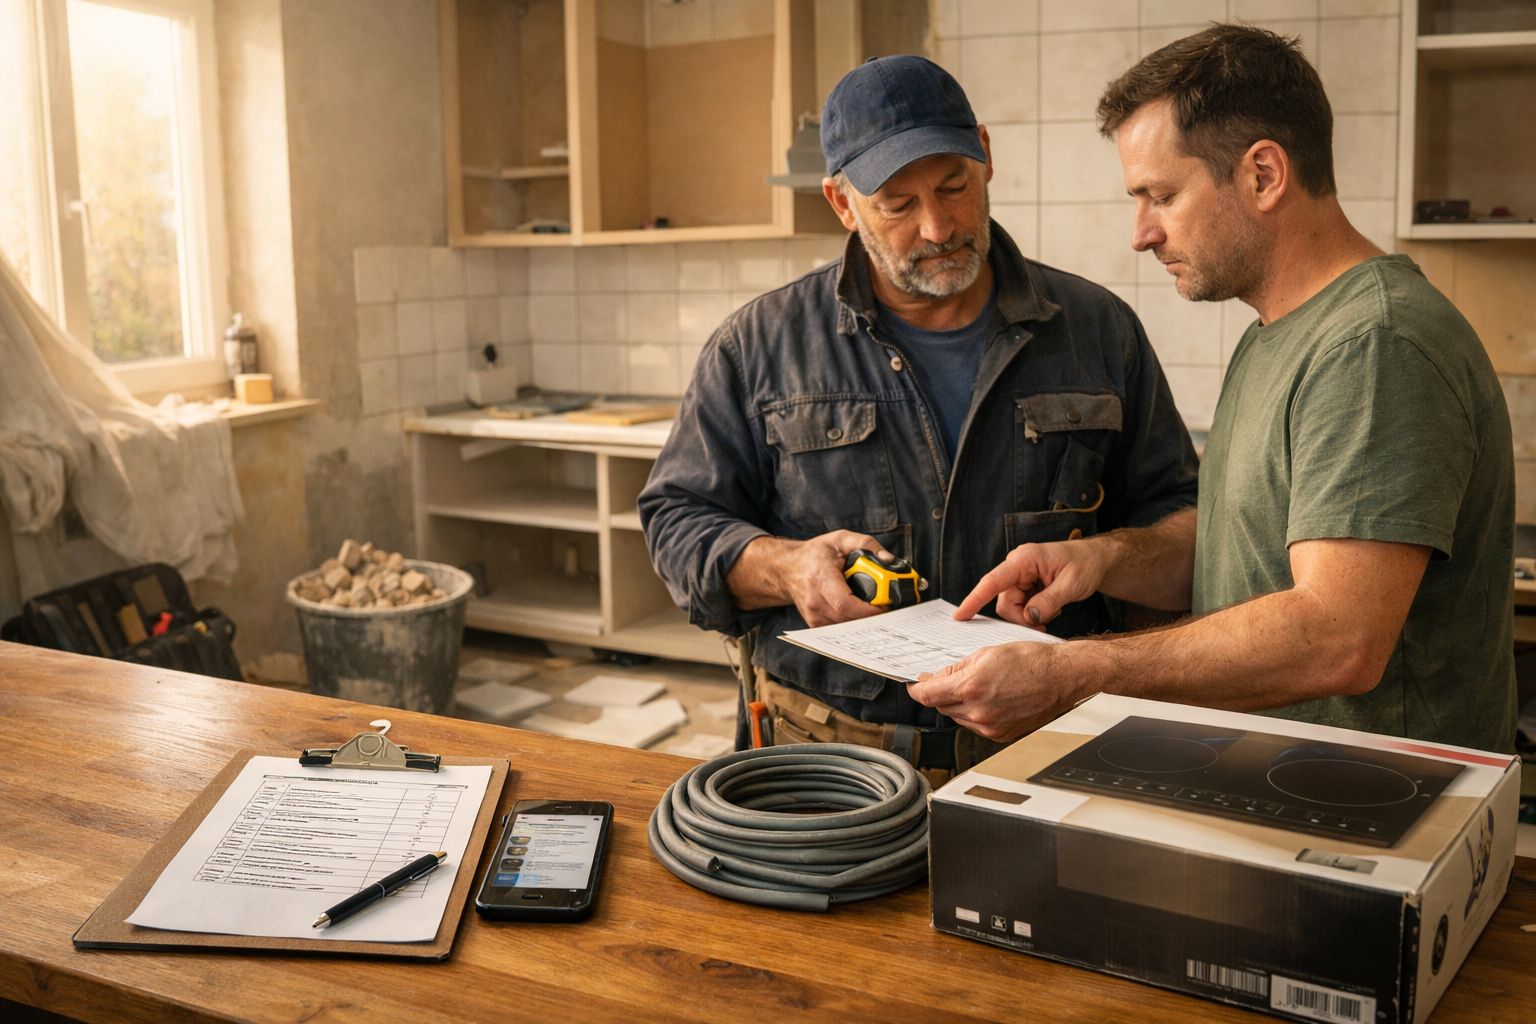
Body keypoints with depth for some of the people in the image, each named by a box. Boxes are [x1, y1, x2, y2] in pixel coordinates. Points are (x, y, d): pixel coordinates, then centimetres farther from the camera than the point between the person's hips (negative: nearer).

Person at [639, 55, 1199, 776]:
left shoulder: (1099, 331, 10)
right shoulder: (760, 344, 6)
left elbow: (1174, 512, 16)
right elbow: (678, 517, 9)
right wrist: (783, 569, -11)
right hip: (829, 744, -1)